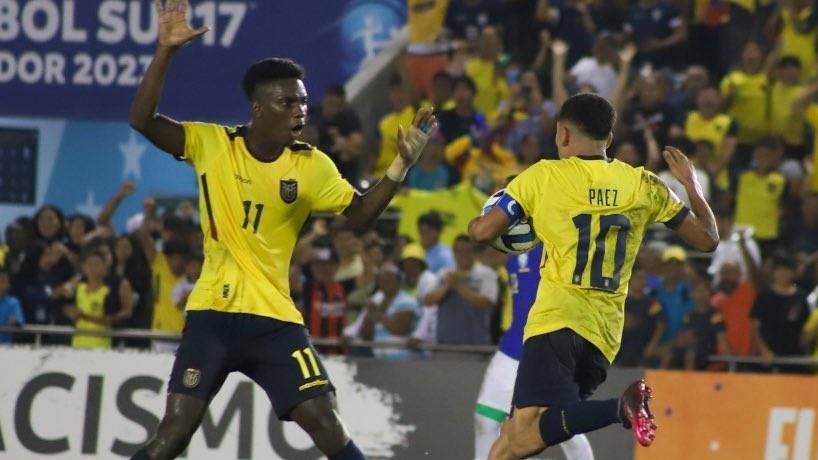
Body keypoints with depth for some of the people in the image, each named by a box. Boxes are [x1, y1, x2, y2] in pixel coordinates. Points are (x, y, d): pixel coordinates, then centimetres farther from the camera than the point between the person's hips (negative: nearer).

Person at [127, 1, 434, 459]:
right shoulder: (211, 144, -4)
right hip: (212, 314, -1)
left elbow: (360, 214, -1)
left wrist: (401, 165, -15)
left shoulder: (311, 165, -1)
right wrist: (166, 51, -24)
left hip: (275, 319, 1)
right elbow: (143, 120, -13)